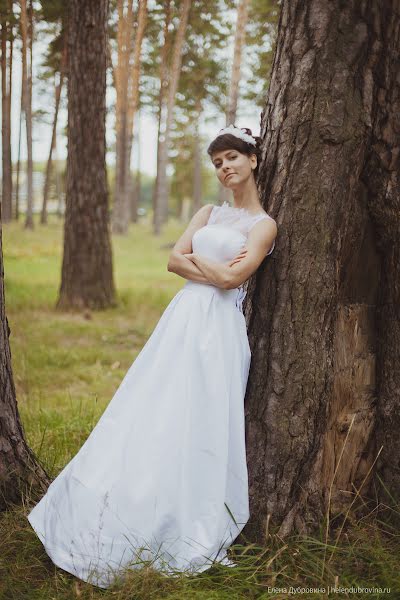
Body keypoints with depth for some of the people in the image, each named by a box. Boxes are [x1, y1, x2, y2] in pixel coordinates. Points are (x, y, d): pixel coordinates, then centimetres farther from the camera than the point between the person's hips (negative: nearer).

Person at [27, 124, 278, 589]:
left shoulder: (264, 224, 2)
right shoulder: (208, 213, 19)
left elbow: (233, 277, -12)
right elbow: (174, 260, 7)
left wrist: (194, 259, 2)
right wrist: (216, 268, -5)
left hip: (220, 328, -5)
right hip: (184, 319, 5)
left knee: (195, 425, -5)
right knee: (152, 417, 4)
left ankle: (189, 531, 9)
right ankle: (122, 519, 15)